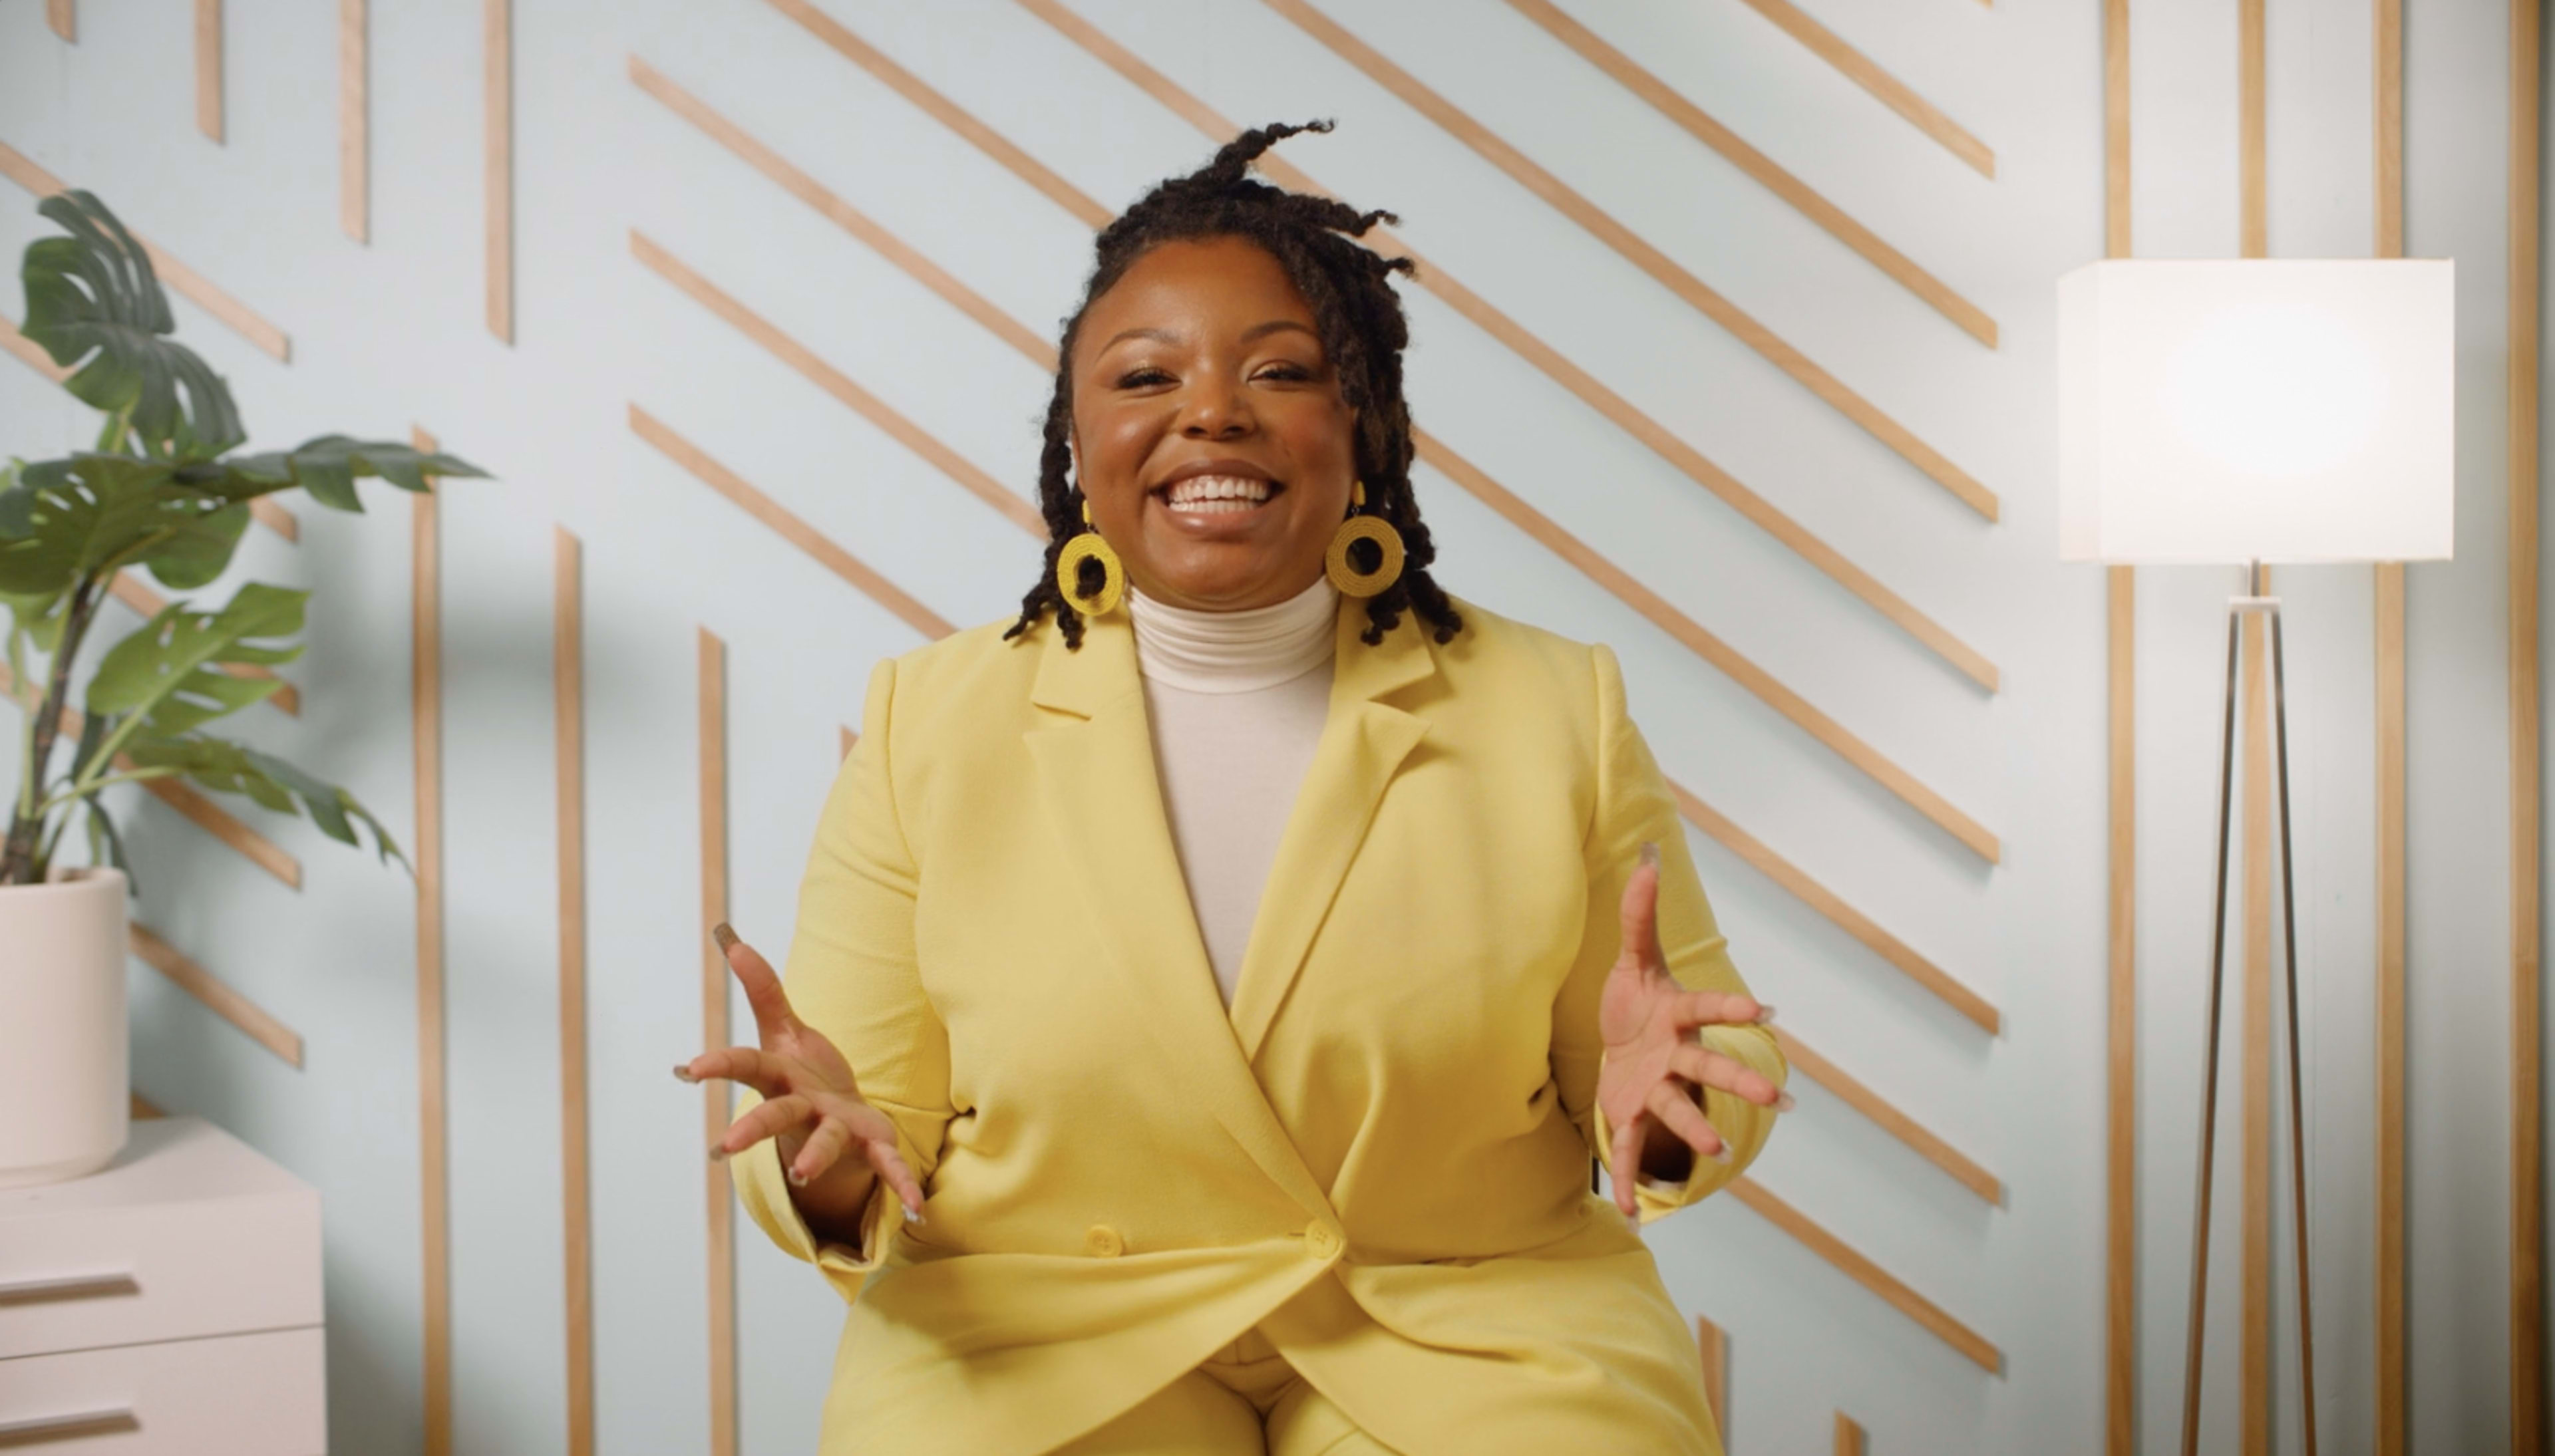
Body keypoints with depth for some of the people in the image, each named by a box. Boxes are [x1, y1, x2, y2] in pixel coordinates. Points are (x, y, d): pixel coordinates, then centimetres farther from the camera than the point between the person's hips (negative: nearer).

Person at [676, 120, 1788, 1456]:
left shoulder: (1555, 711, 1)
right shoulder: (928, 726, 0)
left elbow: (1715, 1089, 7)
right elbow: (880, 1148, 2)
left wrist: (1657, 1112, -17)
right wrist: (833, 1168, -22)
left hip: (1474, 1324, 1)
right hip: (1044, 1340, 0)